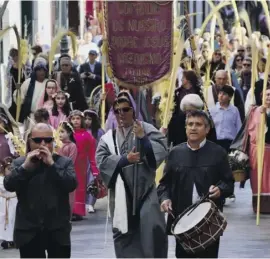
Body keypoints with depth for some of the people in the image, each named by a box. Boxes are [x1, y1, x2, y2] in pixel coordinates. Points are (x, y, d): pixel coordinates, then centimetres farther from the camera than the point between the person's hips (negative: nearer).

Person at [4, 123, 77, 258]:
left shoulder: (64, 162, 4)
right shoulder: (19, 163, 7)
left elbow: (71, 184, -13)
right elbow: (8, 185, -8)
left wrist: (51, 164, -16)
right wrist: (26, 166, -16)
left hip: (58, 230, -1)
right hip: (29, 231, 1)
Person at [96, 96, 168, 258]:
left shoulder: (146, 128, 5)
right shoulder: (108, 138, 10)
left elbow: (162, 149, -6)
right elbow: (101, 161, -5)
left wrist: (143, 138, -16)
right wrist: (125, 159, -15)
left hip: (145, 187, -3)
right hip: (121, 192, 3)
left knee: (153, 227, -19)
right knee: (123, 233, 7)